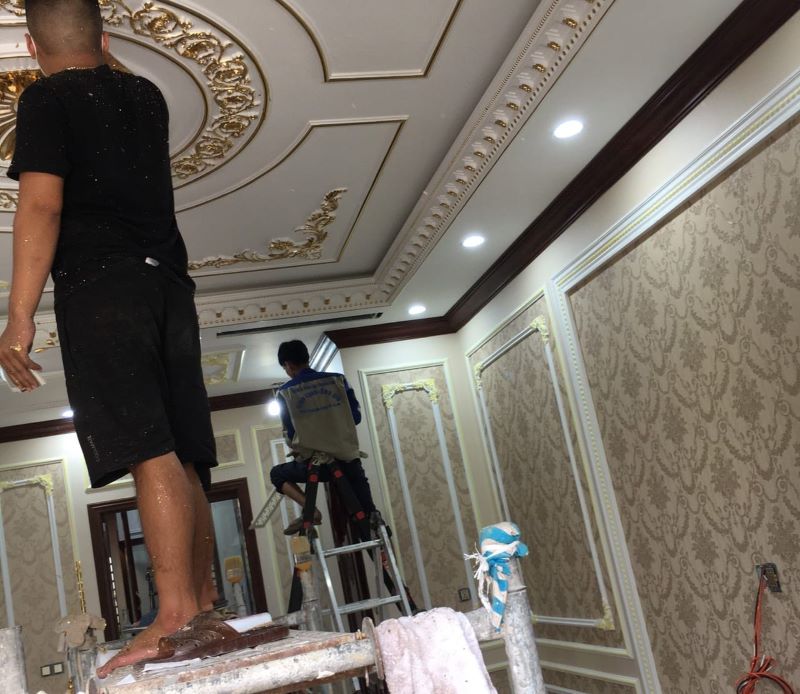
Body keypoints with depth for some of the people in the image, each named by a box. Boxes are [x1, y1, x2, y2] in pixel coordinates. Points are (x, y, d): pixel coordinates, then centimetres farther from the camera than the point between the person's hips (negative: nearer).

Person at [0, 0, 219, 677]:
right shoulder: (146, 96, 20)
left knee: (148, 450, -16)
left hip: (100, 283, -6)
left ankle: (176, 616, -20)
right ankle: (205, 604, 8)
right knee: (183, 455, 5)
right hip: (168, 281, 6)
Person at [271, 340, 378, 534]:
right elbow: (356, 417, 8)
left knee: (277, 474, 25)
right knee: (367, 515, 16)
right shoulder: (338, 379, 3)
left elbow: (289, 433, 5)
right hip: (348, 459, 2)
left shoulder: (285, 392, -1)